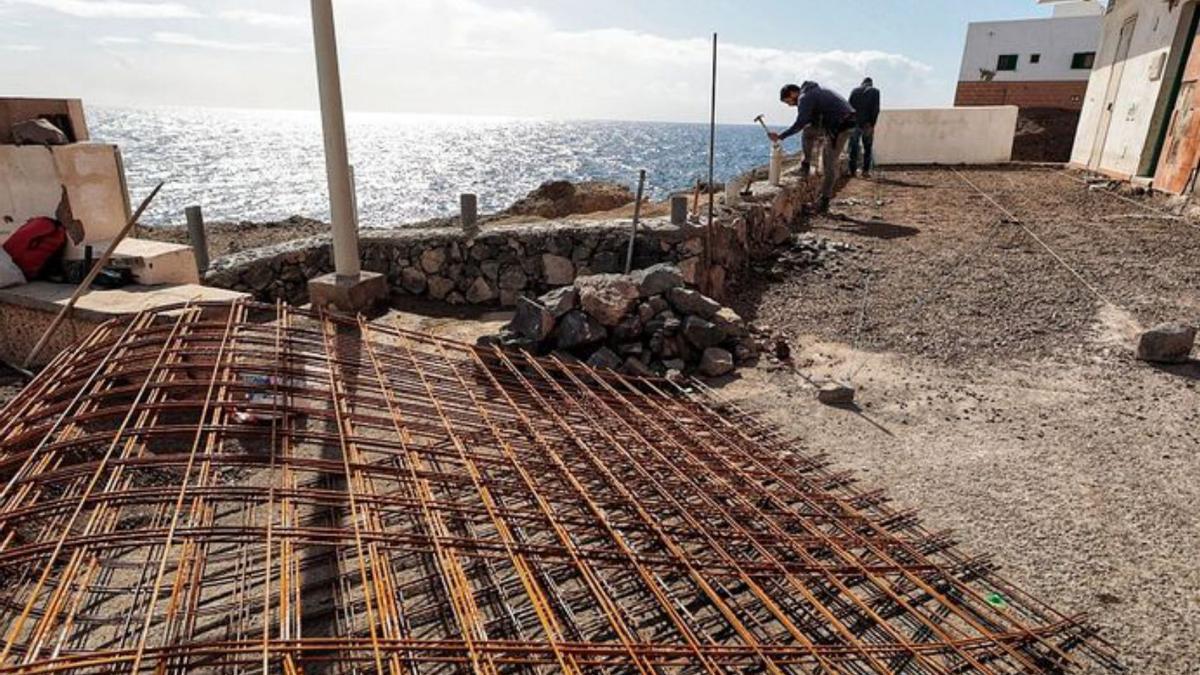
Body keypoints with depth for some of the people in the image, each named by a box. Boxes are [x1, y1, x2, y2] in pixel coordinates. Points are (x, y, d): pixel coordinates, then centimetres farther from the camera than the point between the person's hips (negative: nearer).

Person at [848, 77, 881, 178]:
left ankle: (852, 170, 8)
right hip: (867, 124, -2)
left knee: (854, 147, 9)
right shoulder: (875, 91, 2)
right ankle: (866, 170, 2)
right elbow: (876, 109, -8)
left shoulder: (854, 91, 10)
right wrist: (872, 124, -10)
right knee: (868, 148, 6)